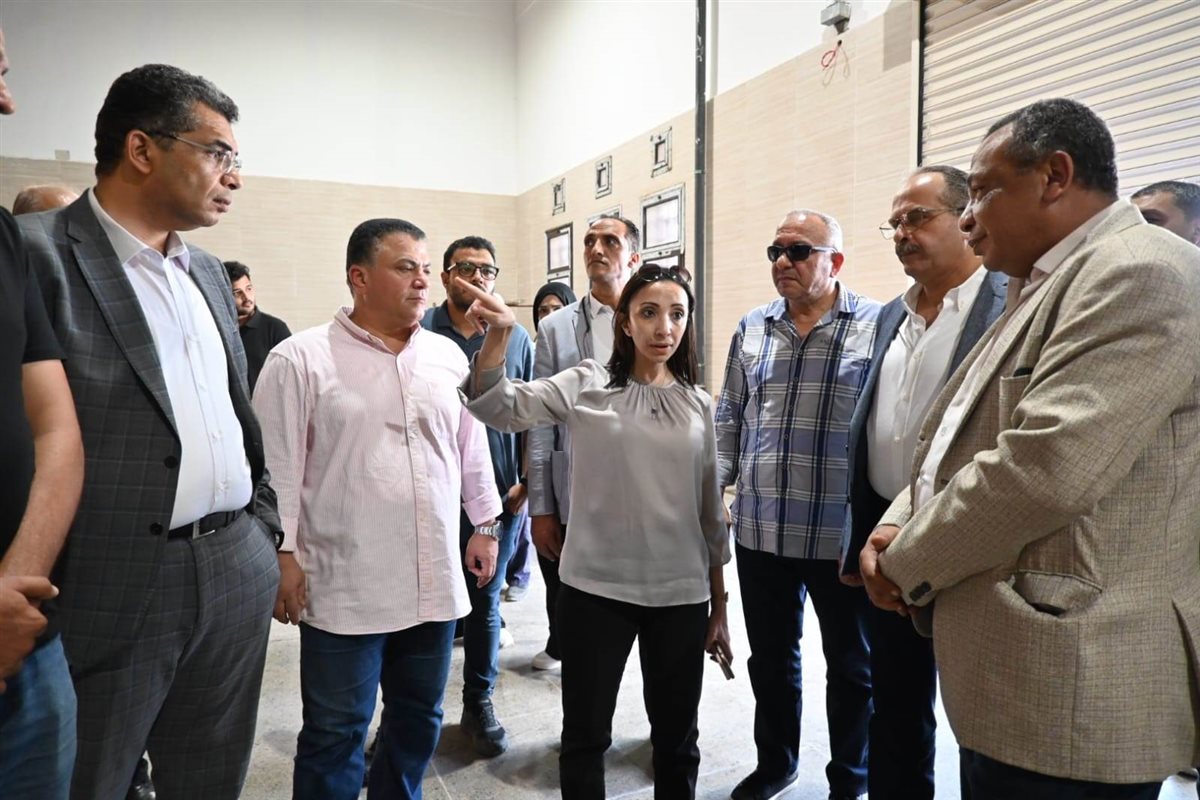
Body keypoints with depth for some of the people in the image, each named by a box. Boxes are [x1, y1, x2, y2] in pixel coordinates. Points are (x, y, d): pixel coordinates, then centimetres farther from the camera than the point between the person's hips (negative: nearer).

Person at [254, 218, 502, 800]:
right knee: (335, 732, 9)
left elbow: (472, 450, 14)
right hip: (344, 586, -4)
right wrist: (284, 555, -8)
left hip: (435, 581, 5)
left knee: (419, 718, 18)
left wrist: (485, 525, 14)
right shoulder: (300, 359, -7)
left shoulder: (449, 356, 8)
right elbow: (278, 467, -7)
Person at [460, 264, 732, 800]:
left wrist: (719, 606, 11)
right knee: (584, 735, 11)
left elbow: (711, 510, 9)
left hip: (681, 595, 2)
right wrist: (498, 333, -34)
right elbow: (498, 406, -16)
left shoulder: (698, 405, 5)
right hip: (595, 588, -2)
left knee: (677, 738, 16)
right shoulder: (586, 386, -3)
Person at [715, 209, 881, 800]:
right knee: (770, 657, 18)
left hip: (843, 534, -3)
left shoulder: (878, 326, -5)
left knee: (850, 665, 14)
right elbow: (729, 420, 13)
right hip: (760, 530, 4)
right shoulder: (751, 330, 8)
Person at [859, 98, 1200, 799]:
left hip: (1068, 696, -9)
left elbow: (1044, 469, -27)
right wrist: (895, 529, -1)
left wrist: (904, 564, -12)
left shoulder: (1137, 273, -15)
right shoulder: (1043, 291, 17)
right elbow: (962, 444, 18)